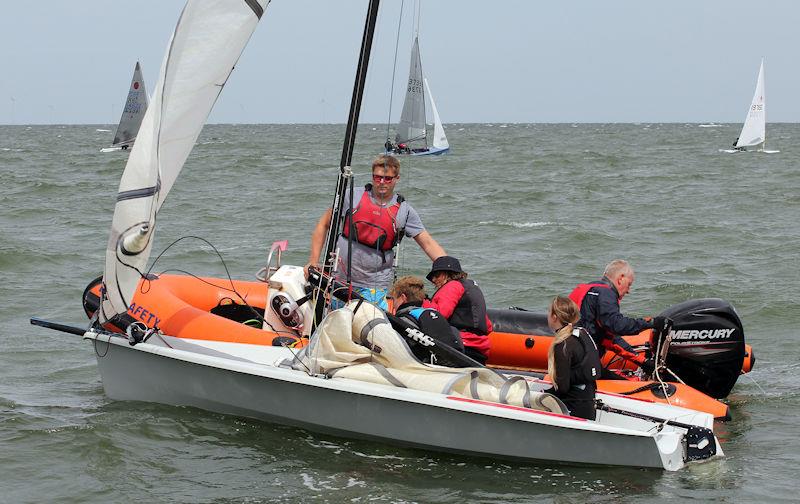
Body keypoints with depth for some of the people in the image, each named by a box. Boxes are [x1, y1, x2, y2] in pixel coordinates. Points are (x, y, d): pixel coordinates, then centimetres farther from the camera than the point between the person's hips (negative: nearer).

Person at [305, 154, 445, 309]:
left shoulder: (404, 211, 0)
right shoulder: (353, 197, 0)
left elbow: (428, 244, -1)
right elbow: (324, 225, 8)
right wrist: (313, 261, 1)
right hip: (341, 278, 1)